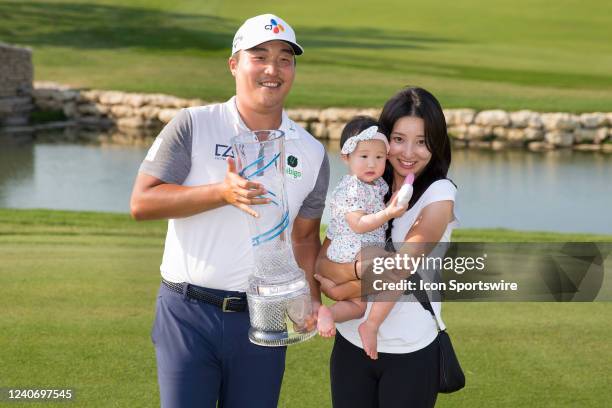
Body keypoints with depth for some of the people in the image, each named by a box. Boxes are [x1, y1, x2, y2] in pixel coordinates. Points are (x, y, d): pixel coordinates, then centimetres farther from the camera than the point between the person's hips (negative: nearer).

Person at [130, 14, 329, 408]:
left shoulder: (312, 153, 8)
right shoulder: (194, 125, -3)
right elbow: (142, 203, -9)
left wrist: (311, 298, -1)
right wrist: (223, 193, -19)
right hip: (188, 313, -3)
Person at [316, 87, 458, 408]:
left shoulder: (439, 194, -9)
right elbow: (322, 261, -3)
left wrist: (339, 287, -7)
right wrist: (361, 268, -22)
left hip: (411, 353, -3)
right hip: (351, 344, 4)